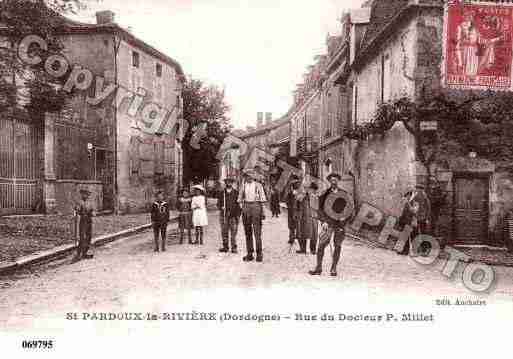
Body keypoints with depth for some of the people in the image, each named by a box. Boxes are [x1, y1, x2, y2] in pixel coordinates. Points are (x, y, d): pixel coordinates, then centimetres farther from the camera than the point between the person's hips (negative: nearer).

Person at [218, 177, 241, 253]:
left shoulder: (236, 193, 6)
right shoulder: (221, 193, 11)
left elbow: (239, 203, 7)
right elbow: (218, 203, 13)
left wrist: (238, 215, -1)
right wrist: (221, 207, -9)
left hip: (234, 215, -2)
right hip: (224, 215, 2)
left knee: (233, 232, -3)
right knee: (224, 231, 4)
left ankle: (234, 248, 4)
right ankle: (225, 247, 14)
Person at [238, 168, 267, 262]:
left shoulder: (258, 185, 0)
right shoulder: (243, 185, 10)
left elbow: (262, 199, -1)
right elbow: (240, 199, 16)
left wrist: (262, 212, -5)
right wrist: (242, 208, 8)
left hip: (256, 206, -4)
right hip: (245, 208, 4)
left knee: (257, 232, -6)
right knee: (247, 232, 5)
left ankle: (259, 254, 1)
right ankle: (249, 254, 11)